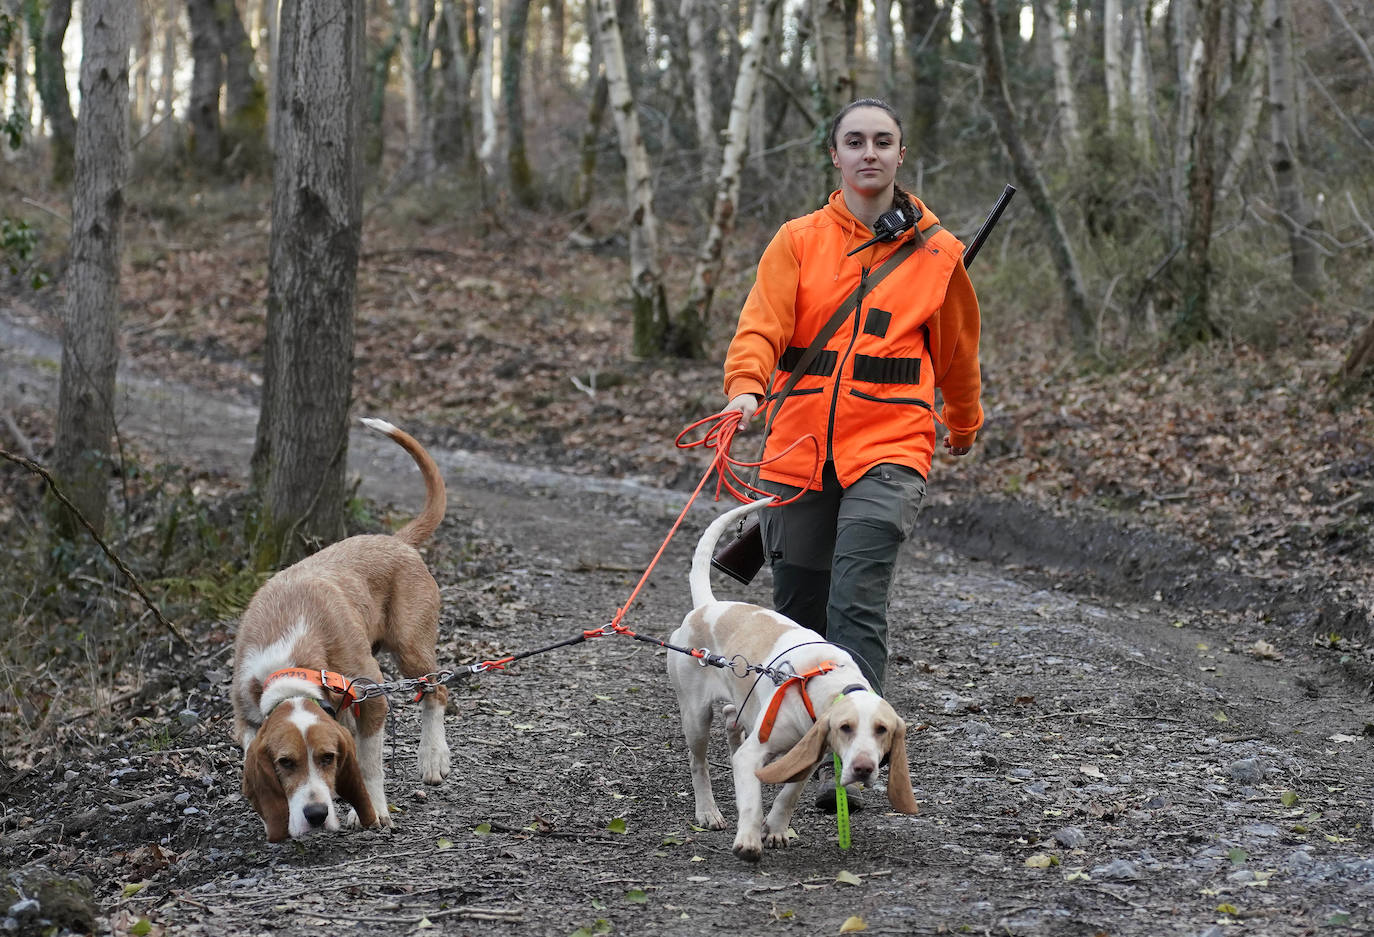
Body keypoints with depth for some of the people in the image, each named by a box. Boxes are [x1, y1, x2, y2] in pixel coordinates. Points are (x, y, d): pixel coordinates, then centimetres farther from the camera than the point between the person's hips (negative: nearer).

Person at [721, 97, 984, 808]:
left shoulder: (936, 253, 7)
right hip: (799, 447, 2)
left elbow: (956, 349, 21)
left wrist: (964, 425, 34)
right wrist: (746, 387, -26)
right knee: (797, 606, 8)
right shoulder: (798, 240, 7)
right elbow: (762, 326, -6)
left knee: (857, 605, -16)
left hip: (888, 448, -2)